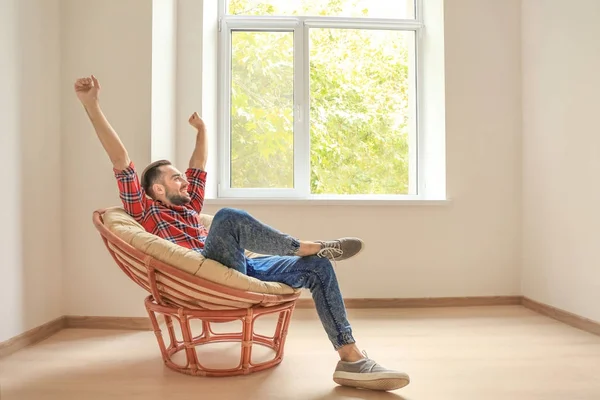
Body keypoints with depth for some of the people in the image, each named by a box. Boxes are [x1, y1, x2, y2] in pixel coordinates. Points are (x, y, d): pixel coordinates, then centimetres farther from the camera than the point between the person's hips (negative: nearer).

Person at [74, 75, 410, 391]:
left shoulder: (189, 207, 34)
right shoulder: (144, 210, 14)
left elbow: (200, 165, 44)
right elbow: (120, 159, 4)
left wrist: (202, 129, 46)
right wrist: (92, 105, -2)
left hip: (240, 268, 7)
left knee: (318, 268, -9)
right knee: (229, 217, -35)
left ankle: (351, 359, -15)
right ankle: (310, 245, -18)